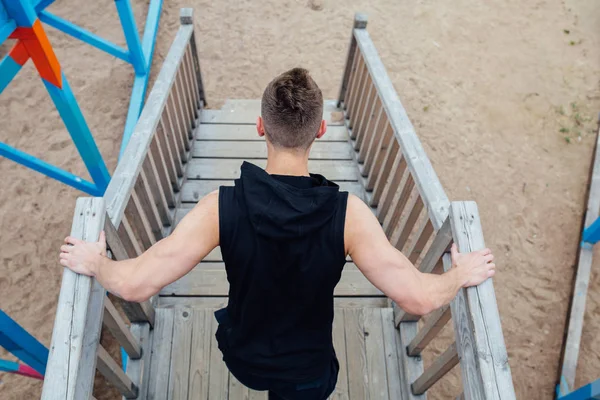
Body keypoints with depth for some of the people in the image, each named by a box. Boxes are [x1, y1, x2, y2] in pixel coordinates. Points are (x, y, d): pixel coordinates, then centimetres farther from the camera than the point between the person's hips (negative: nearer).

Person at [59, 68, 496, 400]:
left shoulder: (222, 207, -30)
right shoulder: (348, 212, -31)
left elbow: (137, 284, -31)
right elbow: (418, 298, -32)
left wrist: (95, 262, -10)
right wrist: (461, 274, -11)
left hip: (240, 356, 2)